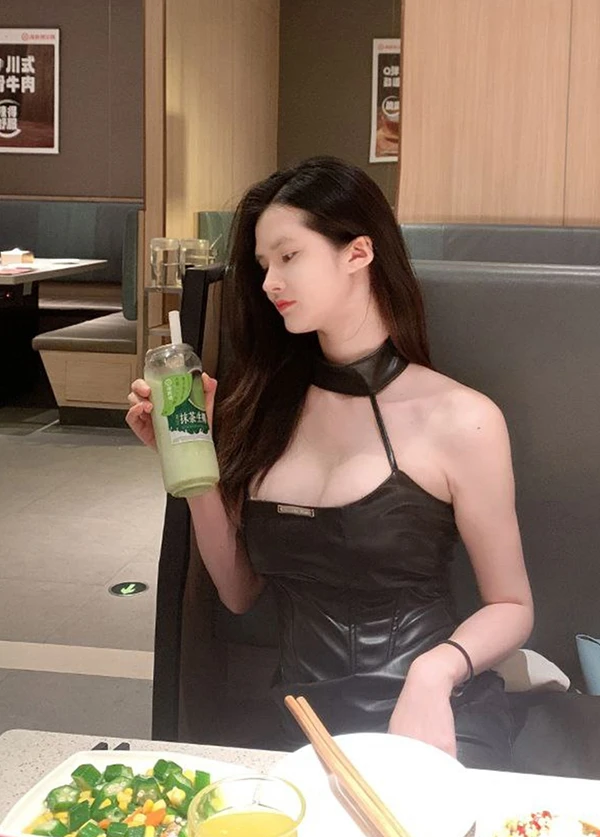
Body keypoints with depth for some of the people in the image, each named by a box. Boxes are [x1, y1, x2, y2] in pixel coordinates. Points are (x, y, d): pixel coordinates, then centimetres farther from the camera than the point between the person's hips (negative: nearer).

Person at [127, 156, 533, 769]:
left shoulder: (458, 418, -7)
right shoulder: (269, 403, 7)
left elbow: (510, 608, 2)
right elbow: (239, 592, 10)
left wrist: (435, 671, -17)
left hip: (433, 723, -3)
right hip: (299, 724, 4)